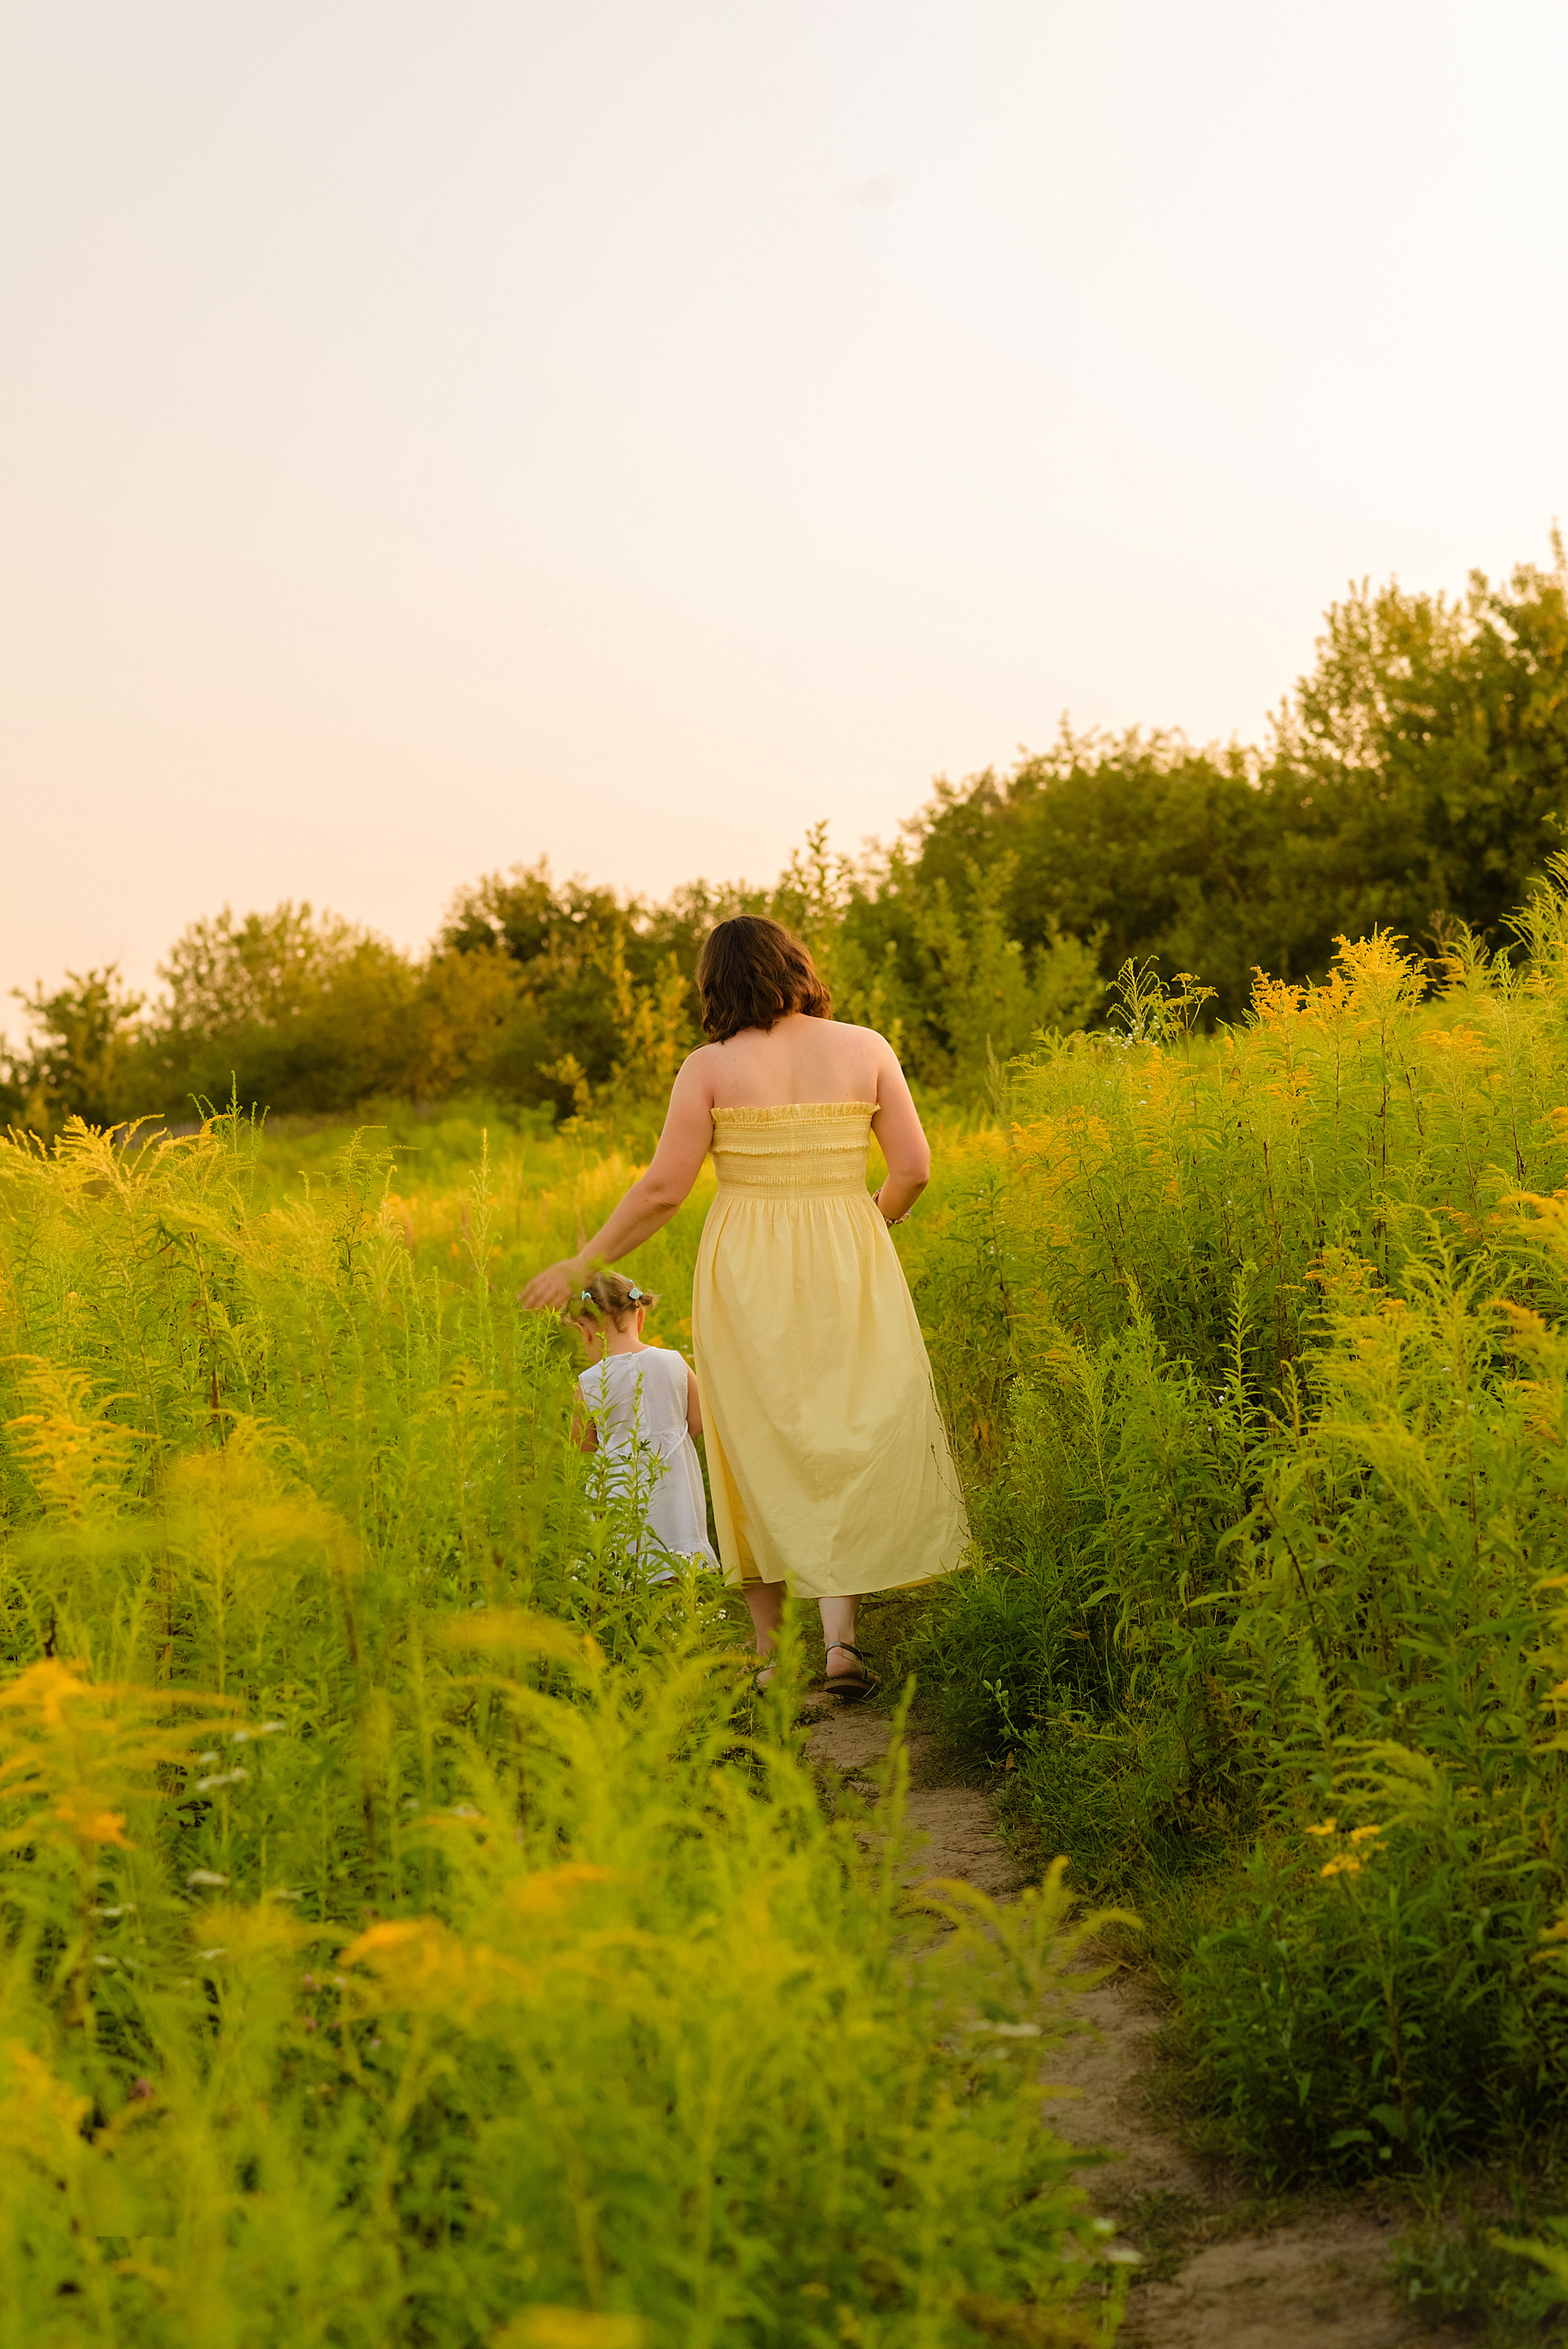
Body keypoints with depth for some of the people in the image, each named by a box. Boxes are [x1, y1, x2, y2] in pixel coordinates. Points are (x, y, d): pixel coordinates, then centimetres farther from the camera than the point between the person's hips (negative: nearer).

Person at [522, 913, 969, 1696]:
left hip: (747, 1276, -1)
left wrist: (582, 1264, 2)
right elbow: (913, 1169, 0)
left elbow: (663, 1188, -7)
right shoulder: (866, 1049, 0)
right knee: (848, 1446, 8)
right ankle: (840, 1638, -7)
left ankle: (772, 1654, 17)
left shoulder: (710, 1068, -5)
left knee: (760, 1451, 11)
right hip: (850, 1273, 1)